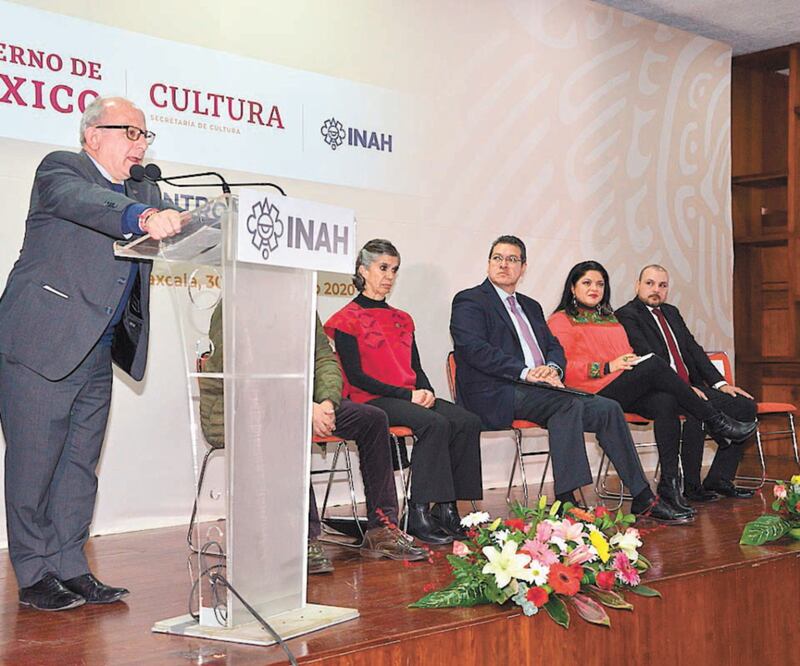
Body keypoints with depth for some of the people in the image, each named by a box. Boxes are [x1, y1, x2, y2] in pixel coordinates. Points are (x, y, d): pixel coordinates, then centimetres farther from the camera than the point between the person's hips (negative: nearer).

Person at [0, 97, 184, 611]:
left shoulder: (144, 193, 17)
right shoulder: (60, 170, -6)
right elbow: (83, 203, -27)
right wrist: (143, 218, -45)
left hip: (98, 354, 7)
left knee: (80, 464, 11)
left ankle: (70, 568, 19)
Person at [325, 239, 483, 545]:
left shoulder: (402, 319, 23)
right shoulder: (347, 320, 1)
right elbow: (356, 376, -8)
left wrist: (426, 391, -4)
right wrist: (406, 394, -15)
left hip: (411, 397, 7)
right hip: (373, 400, -7)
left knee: (467, 421, -20)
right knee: (435, 424, -32)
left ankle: (447, 509, -20)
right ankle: (419, 515, -28)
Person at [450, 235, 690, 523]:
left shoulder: (530, 306, 27)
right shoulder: (469, 301, 3)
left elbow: (554, 347, 22)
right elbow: (474, 348, -12)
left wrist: (552, 368, -5)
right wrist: (526, 373, -21)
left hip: (539, 391, 7)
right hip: (497, 395, -7)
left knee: (608, 409, -9)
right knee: (569, 402, -31)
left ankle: (643, 499, -4)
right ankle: (565, 500, -33)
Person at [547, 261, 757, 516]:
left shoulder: (610, 318, 31)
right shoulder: (560, 321, 9)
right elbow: (562, 367, -5)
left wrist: (633, 361, 2)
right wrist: (608, 367, -13)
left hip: (628, 391, 6)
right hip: (595, 393, -6)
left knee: (666, 403, -28)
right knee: (654, 363, -27)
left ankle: (670, 483, -34)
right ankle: (715, 420, -16)